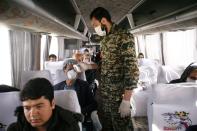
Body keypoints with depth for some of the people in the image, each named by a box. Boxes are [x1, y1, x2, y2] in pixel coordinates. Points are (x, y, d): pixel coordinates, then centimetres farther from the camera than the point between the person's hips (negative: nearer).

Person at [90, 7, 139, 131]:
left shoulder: (124, 37, -15)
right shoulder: (105, 39, 11)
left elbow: (132, 70, -20)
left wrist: (126, 100, -21)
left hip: (118, 96, -8)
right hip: (102, 93, 8)